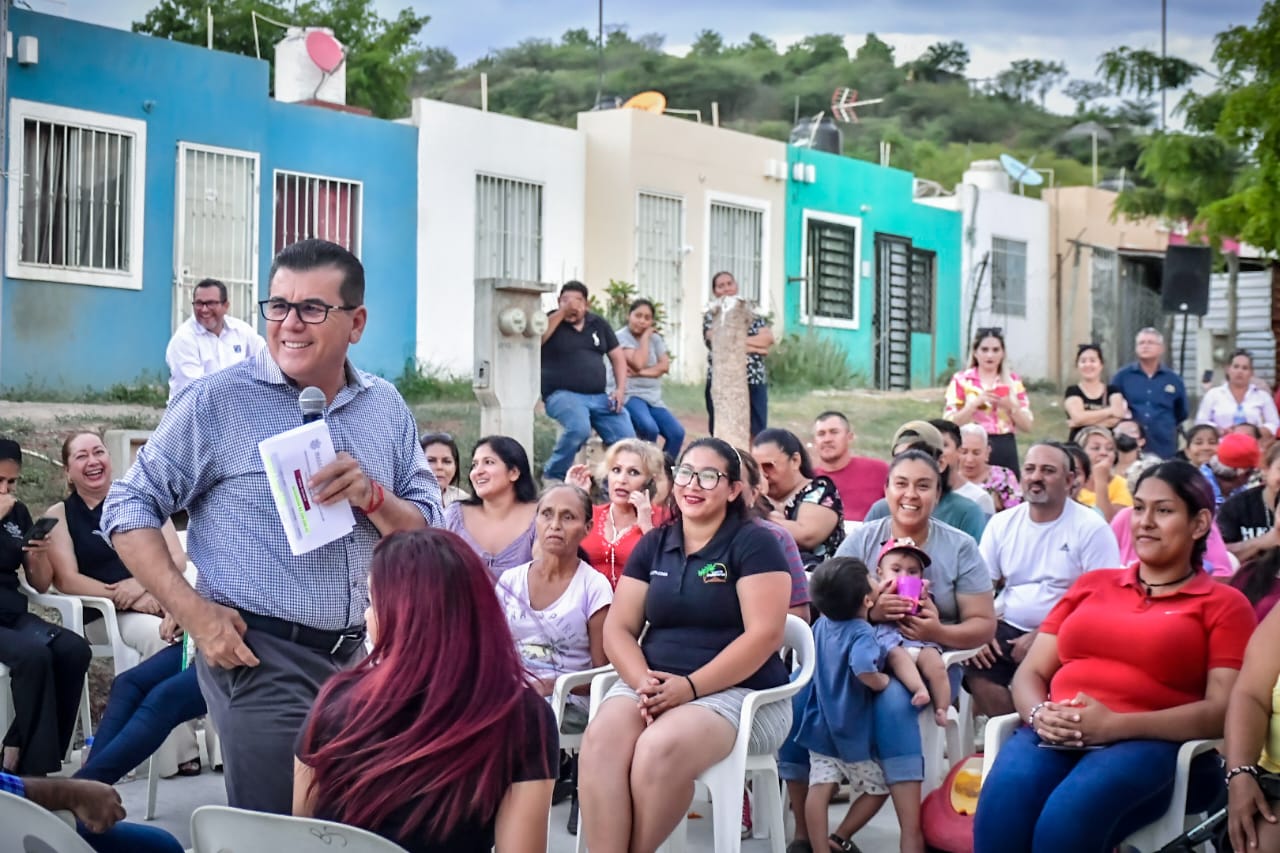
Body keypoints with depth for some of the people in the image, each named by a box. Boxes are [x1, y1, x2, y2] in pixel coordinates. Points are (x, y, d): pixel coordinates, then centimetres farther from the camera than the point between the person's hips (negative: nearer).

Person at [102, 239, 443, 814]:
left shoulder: (386, 409, 8)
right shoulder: (217, 402, -5)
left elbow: (429, 536, 7)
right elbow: (129, 509, -4)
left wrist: (373, 498, -14)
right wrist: (195, 613, -14)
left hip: (355, 655, 5)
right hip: (259, 659, -5)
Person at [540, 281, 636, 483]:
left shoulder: (598, 323, 16)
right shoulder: (552, 321, 3)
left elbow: (617, 356, 18)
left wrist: (621, 389, 4)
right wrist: (562, 313, -18)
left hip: (599, 397, 5)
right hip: (563, 394, -5)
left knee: (627, 439, -15)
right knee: (580, 428, -35)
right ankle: (552, 478, -15)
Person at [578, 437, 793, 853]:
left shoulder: (754, 544, -1)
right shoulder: (652, 545, 14)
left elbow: (764, 635, -12)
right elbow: (618, 628, 9)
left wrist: (690, 686, -19)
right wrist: (643, 681, -12)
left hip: (738, 691, -4)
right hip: (652, 686, 4)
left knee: (661, 747, -36)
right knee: (601, 738, -30)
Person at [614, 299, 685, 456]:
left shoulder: (655, 338, 12)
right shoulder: (621, 337, -6)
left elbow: (665, 365, -1)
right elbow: (638, 363, -18)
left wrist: (640, 373, -15)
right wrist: (645, 337, -9)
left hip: (653, 397, 6)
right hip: (629, 395, -6)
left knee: (677, 433, -14)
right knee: (650, 428, -33)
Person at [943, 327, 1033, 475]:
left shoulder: (1013, 380, 11)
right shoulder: (961, 380, 3)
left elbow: (1027, 426, 8)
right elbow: (950, 423, -5)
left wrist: (1011, 406, -9)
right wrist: (976, 402, -15)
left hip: (1006, 450, 3)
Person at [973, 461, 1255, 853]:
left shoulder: (1223, 604, 12)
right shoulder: (1092, 583, 25)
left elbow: (1224, 711, -2)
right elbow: (1030, 673, 20)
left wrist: (1115, 725, -15)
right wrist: (1041, 715, -6)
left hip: (1152, 745, -3)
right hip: (1057, 737, 3)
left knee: (1068, 817, -37)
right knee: (1002, 807, -33)